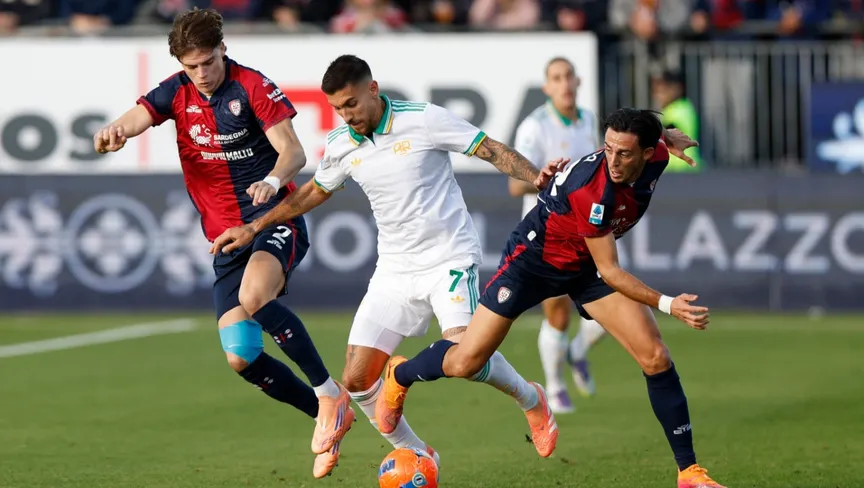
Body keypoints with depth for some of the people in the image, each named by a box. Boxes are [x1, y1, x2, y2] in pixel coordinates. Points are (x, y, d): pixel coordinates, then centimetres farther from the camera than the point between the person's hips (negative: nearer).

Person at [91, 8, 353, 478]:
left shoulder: (253, 87, -8)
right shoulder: (175, 93, 4)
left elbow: (293, 151, -13)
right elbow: (135, 119, -12)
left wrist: (273, 180, -36)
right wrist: (113, 132, -37)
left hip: (275, 219, -6)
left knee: (253, 298, -35)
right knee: (239, 356, -4)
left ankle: (330, 394, -22)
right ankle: (328, 418, 14)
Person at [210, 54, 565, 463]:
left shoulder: (425, 120, -12)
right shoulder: (340, 146, 2)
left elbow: (492, 150, -8)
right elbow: (315, 191, 21)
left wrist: (536, 177, -25)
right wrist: (254, 227, 19)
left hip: (449, 258, -5)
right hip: (394, 271, 5)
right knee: (356, 380, -4)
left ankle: (530, 400, 6)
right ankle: (417, 456, 16)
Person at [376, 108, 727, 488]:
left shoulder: (657, 157, -18)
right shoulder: (593, 190, -38)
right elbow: (608, 271, -31)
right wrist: (667, 304, -37)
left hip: (586, 265, 6)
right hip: (533, 258, -6)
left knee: (655, 357, -9)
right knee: (464, 364, -5)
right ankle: (399, 376, 30)